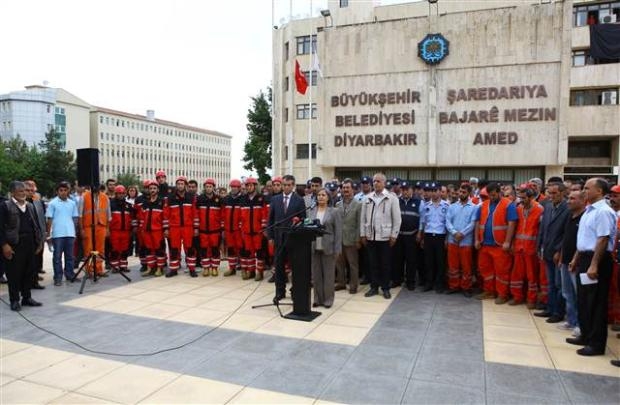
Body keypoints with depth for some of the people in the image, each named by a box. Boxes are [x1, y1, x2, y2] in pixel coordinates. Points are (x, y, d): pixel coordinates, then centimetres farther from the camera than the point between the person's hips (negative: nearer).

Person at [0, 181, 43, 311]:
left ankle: (27, 297, 21)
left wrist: (39, 240, 12)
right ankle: (14, 300, 11)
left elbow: (36, 225, 18)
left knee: (29, 272, 10)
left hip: (30, 243, 6)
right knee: (14, 273, 1)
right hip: (14, 244, -6)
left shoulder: (30, 206, 14)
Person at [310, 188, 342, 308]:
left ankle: (328, 299, 15)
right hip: (314, 247, 3)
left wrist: (337, 249, -10)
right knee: (316, 275, 9)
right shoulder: (311, 211, 8)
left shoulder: (334, 212, -2)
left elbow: (338, 231, -4)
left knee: (328, 275, 4)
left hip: (328, 247, -3)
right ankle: (318, 298, 20)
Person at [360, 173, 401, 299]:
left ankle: (385, 288, 17)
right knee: (373, 263, 10)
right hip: (370, 236, 3)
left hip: (385, 236, -3)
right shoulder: (368, 198, 5)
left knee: (385, 264, 5)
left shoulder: (391, 198, -3)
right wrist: (363, 234, 4)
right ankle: (374, 287, 20)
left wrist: (394, 235, -7)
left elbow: (397, 219, -3)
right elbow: (363, 217, 7)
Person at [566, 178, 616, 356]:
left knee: (595, 303, -1)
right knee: (583, 301, 17)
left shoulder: (604, 211, -16)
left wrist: (594, 265, -24)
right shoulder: (589, 210, 13)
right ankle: (586, 336, 30)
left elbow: (603, 240, -22)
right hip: (585, 258, 10)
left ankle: (597, 343, 10)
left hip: (597, 260, -10)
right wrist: (576, 259, 21)